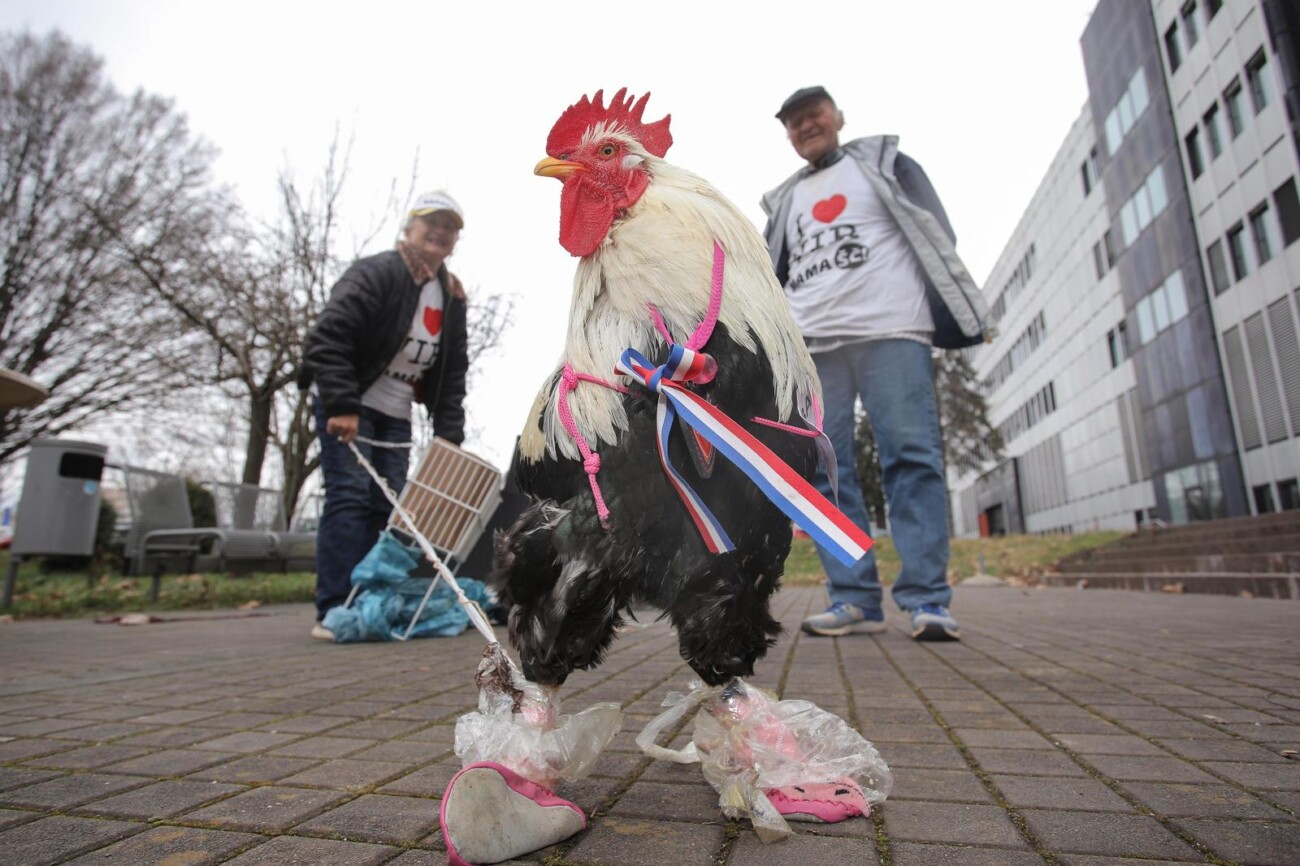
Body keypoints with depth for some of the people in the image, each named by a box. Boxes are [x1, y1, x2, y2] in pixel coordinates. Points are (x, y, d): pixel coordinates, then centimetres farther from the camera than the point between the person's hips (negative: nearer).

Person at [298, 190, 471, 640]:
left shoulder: (452, 296, 8)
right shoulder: (375, 273, -13)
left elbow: (453, 372, 7)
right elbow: (327, 336, -23)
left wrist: (449, 434, -2)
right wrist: (341, 405, -30)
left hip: (395, 415, 7)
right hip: (345, 404, -7)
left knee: (388, 506, 3)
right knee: (349, 496, -13)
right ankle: (334, 610, -8)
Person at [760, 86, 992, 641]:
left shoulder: (884, 163, 19)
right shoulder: (785, 200, 29)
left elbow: (935, 234, 10)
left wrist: (966, 314, -2)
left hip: (889, 330, -3)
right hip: (810, 344, 4)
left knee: (912, 458, -12)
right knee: (823, 470, -5)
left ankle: (926, 602, -9)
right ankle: (853, 600, -1)